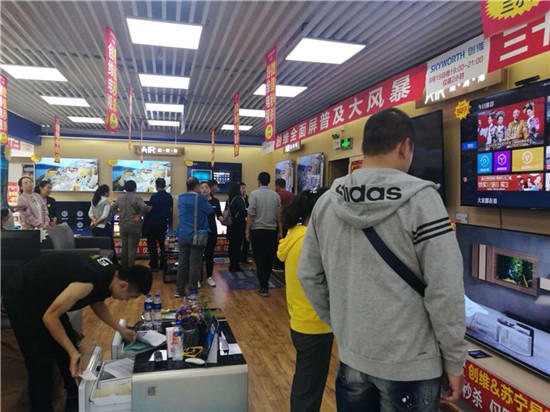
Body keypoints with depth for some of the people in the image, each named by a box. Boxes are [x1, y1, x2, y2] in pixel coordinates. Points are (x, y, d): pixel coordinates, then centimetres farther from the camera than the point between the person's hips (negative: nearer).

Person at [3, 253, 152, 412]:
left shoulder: (111, 272, -9)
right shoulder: (87, 283, -35)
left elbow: (97, 304, 10)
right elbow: (50, 317, -26)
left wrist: (121, 330, 7)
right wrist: (74, 353, -25)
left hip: (45, 295, 8)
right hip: (20, 298, -8)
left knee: (67, 344, 11)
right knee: (41, 363, -6)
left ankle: (74, 399, 26)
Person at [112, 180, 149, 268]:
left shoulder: (120, 197, 5)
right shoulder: (136, 197, -13)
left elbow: (113, 208, 15)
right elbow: (144, 208, -24)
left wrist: (119, 214, 12)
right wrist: (139, 215, -11)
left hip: (122, 226, 6)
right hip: (134, 226, -6)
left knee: (124, 248, 16)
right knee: (132, 249, 0)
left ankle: (123, 268, 23)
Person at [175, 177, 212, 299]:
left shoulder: (180, 198, 6)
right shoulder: (200, 198, -14)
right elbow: (210, 210, -4)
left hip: (182, 236, 6)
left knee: (182, 263, 12)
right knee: (195, 264, 2)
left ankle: (179, 290, 19)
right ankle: (192, 292, 8)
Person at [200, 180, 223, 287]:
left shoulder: (215, 201, 3)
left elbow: (219, 215, 6)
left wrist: (222, 218, -15)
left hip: (212, 231, 2)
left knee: (210, 254, 9)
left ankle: (209, 277, 21)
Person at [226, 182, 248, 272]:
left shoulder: (228, 199, 6)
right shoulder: (239, 199, -13)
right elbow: (243, 211, -21)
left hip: (231, 226, 6)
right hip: (239, 225, -6)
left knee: (231, 245, 13)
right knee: (238, 245, 0)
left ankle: (231, 265, 20)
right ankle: (236, 266, 3)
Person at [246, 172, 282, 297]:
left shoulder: (254, 194, -8)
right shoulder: (276, 195, 4)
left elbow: (251, 214, -11)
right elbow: (278, 215, 6)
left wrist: (247, 231, -5)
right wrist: (280, 231, 13)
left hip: (257, 230, -3)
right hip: (272, 231, 4)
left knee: (260, 259, 1)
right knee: (269, 258, 13)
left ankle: (264, 287, 1)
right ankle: (265, 283, 23)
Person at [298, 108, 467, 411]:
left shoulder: (327, 201, -3)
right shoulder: (420, 199, -18)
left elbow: (308, 276, 4)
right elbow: (445, 290, -17)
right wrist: (454, 361, -5)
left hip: (351, 356, 4)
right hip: (409, 364, -4)